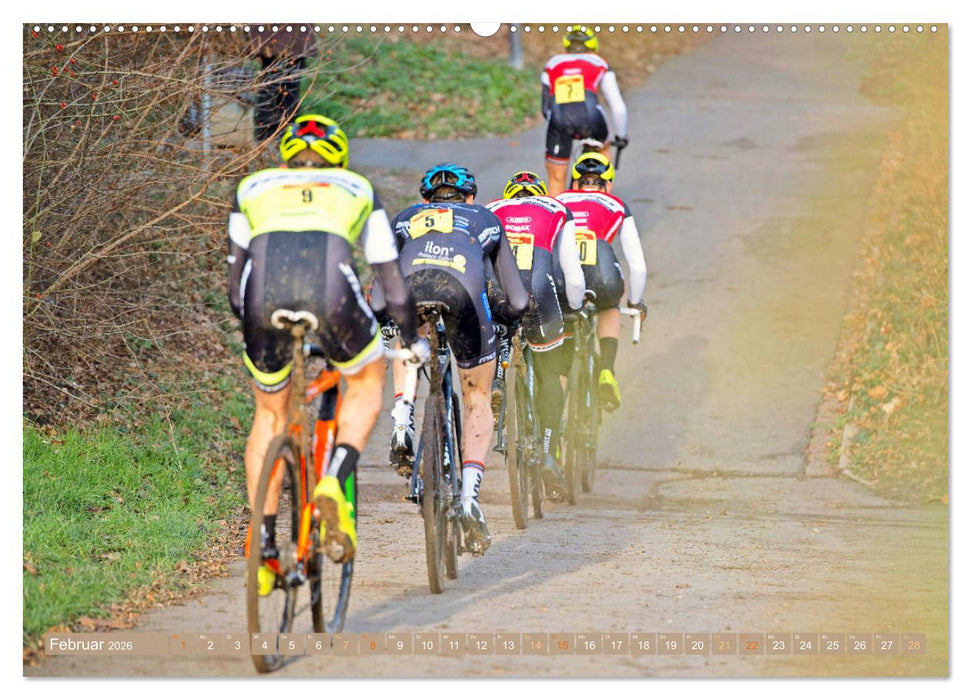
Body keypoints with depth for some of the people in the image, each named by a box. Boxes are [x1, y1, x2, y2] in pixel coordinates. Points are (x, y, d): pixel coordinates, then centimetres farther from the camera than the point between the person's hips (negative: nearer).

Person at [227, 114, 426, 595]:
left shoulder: (253, 188, 33)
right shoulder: (358, 191, 31)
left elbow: (235, 285, 33)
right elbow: (394, 287, 33)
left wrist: (250, 329, 51)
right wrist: (413, 341, 49)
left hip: (265, 301, 1)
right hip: (331, 293, -1)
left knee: (270, 415, 25)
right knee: (366, 383, 29)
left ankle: (264, 545, 21)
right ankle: (337, 480, 4)